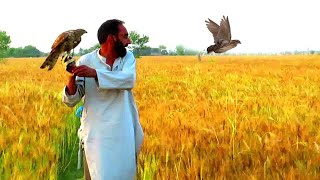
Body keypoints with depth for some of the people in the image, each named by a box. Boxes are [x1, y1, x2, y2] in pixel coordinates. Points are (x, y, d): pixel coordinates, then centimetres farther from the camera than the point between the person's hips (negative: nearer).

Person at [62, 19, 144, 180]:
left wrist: (95, 73, -29)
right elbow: (72, 101, -6)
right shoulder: (85, 61, -4)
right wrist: (71, 81, -27)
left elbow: (128, 80, -19)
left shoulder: (128, 57, 2)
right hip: (97, 134, -2)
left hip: (125, 134, 2)